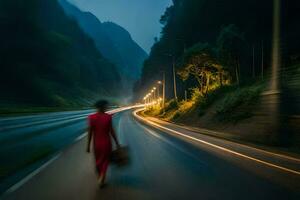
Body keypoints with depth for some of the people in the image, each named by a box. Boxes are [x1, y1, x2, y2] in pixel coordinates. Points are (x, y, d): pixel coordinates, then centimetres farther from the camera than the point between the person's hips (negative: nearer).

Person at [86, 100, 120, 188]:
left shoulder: (91, 117, -11)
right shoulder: (108, 117, -13)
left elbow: (90, 133, -10)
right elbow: (111, 131, -10)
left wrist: (88, 145, 0)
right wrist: (117, 142, 1)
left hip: (96, 144, 2)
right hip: (106, 143, -1)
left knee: (98, 161, 23)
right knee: (105, 161, 18)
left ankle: (100, 178, 41)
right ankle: (101, 179, 0)